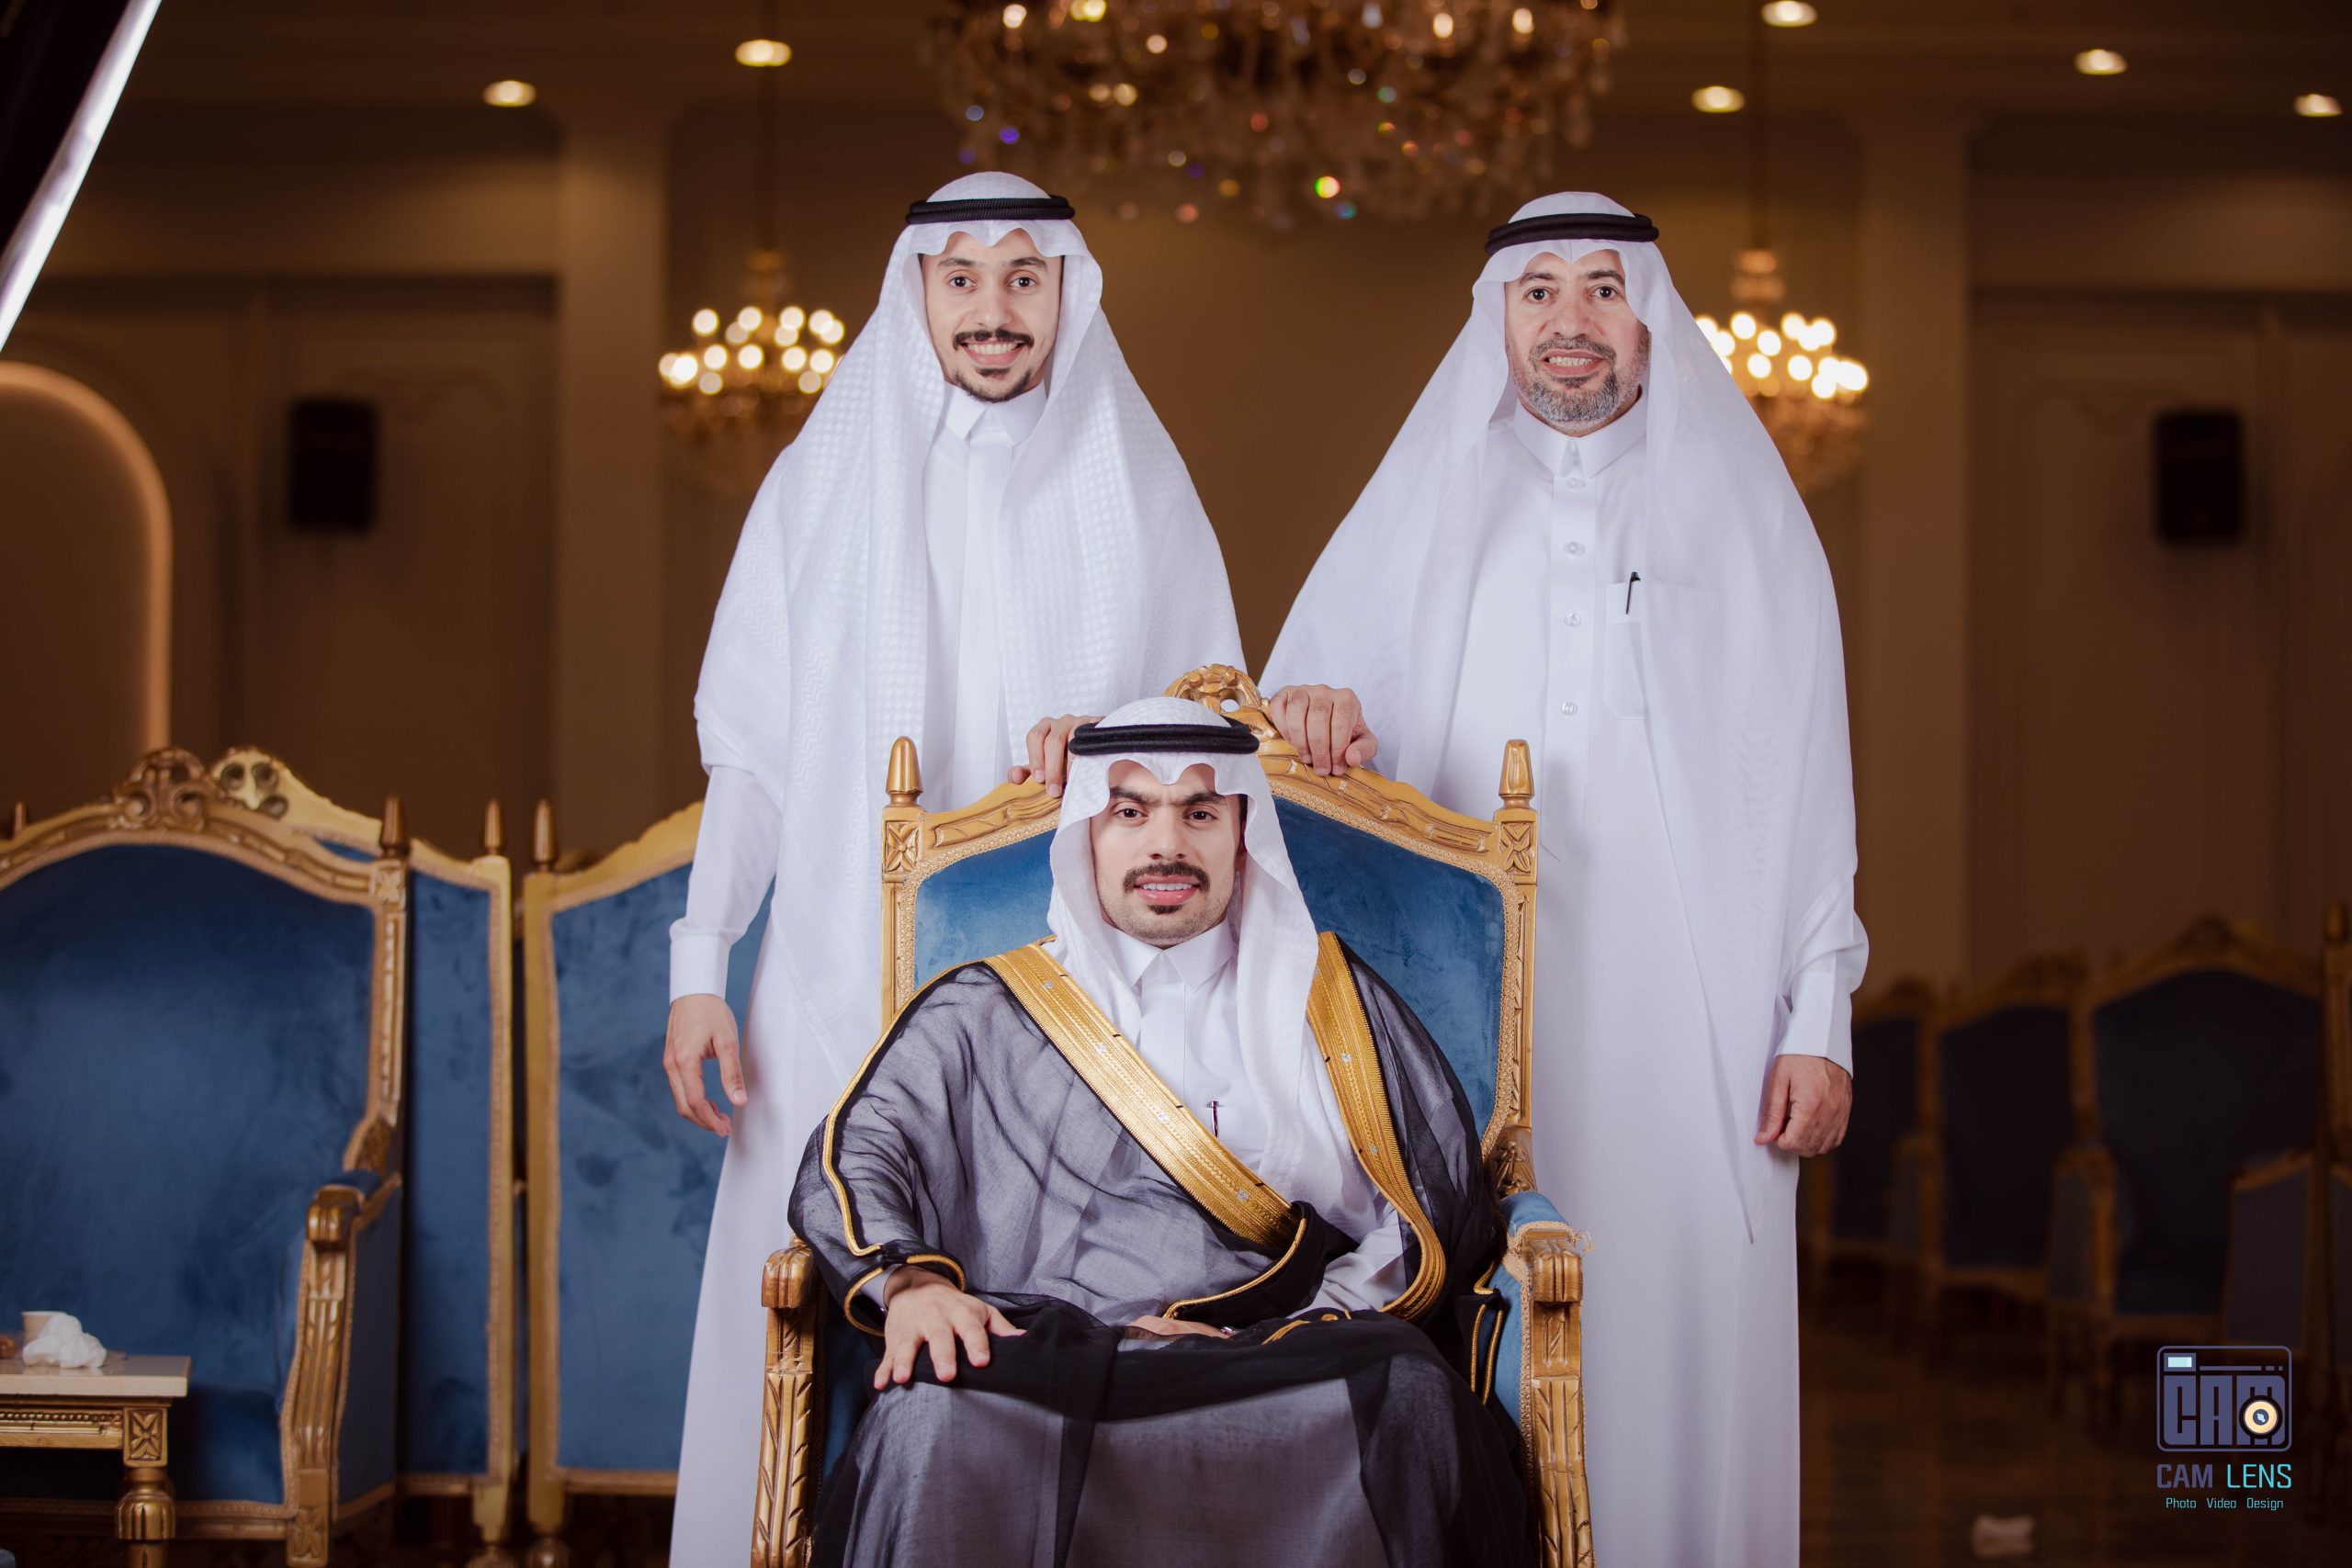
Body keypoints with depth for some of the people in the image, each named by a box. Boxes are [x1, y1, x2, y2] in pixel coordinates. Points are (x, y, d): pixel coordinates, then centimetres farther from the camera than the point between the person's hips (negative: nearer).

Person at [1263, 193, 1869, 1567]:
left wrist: (1820, 1024, 0)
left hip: (1690, 1026, -1)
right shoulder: (1424, 511, 15)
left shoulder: (1741, 513, 11)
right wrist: (1309, 717, -13)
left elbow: (1810, 787, 7)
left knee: (1682, 1332, -6)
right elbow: (1301, 714, 12)